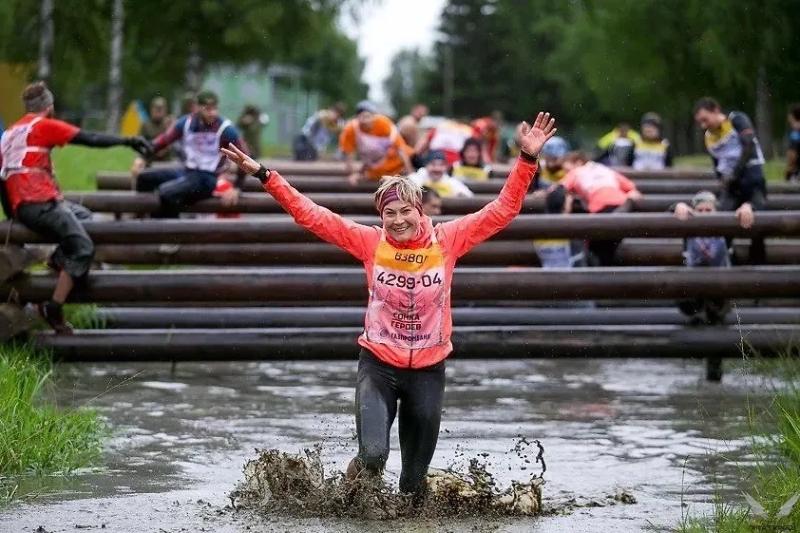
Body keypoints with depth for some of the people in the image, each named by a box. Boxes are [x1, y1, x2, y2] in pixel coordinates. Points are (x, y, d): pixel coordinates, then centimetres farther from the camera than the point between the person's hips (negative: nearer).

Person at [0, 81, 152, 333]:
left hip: (20, 206, 9)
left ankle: (60, 259, 4)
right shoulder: (44, 126, -2)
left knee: (84, 216, 26)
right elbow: (91, 139, -5)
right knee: (83, 248, -15)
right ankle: (53, 309, -21)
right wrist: (128, 141, 2)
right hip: (40, 203, -9)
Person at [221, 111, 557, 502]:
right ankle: (360, 472, 16)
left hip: (429, 370, 1)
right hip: (378, 366, -1)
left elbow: (502, 211, -5)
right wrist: (264, 176, -10)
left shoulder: (447, 240, -5)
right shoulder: (370, 242, -6)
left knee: (416, 477, 9)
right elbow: (311, 216, -5)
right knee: (373, 455, -19)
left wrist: (527, 159, -14)